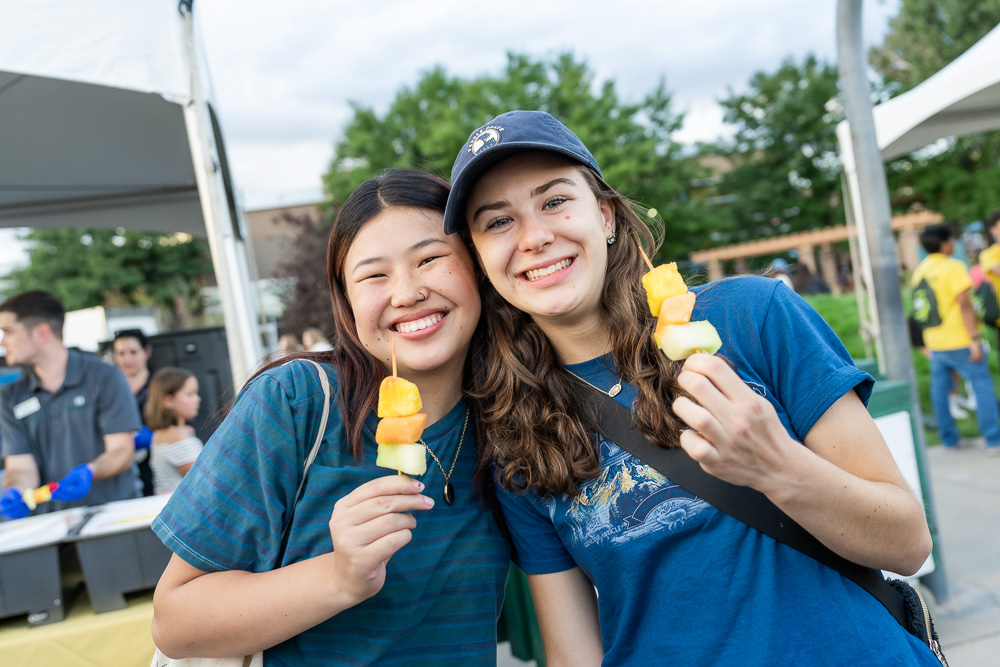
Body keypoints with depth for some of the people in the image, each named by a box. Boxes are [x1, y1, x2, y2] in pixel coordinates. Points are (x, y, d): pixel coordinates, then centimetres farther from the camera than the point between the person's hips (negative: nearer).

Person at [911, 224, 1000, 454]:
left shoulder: (919, 269, 9)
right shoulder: (953, 267, -13)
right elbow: (965, 305, -19)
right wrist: (975, 339, -18)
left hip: (935, 343, 7)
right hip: (959, 341, -7)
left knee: (940, 388, 12)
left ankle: (949, 439, 20)